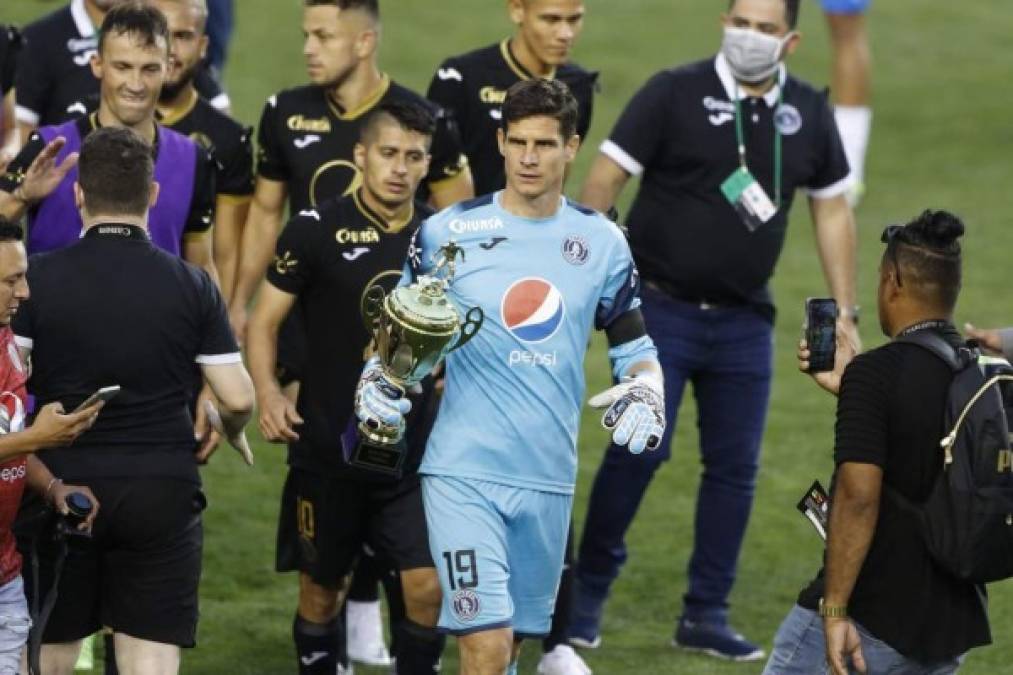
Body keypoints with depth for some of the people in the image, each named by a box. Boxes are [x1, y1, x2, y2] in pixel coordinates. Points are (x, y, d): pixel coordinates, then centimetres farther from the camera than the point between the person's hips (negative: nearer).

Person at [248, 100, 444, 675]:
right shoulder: (318, 230, -6)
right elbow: (264, 322, -3)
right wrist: (268, 392, -18)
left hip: (414, 451, 2)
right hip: (328, 450, -2)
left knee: (428, 585, -10)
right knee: (322, 589, 9)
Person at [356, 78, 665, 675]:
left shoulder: (602, 243, 7)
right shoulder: (447, 233, 0)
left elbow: (634, 346, 15)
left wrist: (645, 390, -6)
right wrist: (377, 384, -8)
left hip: (548, 478, 3)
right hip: (464, 471, -3)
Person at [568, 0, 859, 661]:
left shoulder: (808, 113, 5)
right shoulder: (675, 93, -8)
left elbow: (833, 209, 14)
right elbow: (605, 179, -8)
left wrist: (846, 312, 12)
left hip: (744, 321, 4)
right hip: (660, 307, -4)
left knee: (735, 466, 4)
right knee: (639, 450, -10)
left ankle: (706, 614, 14)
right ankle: (590, 590, 7)